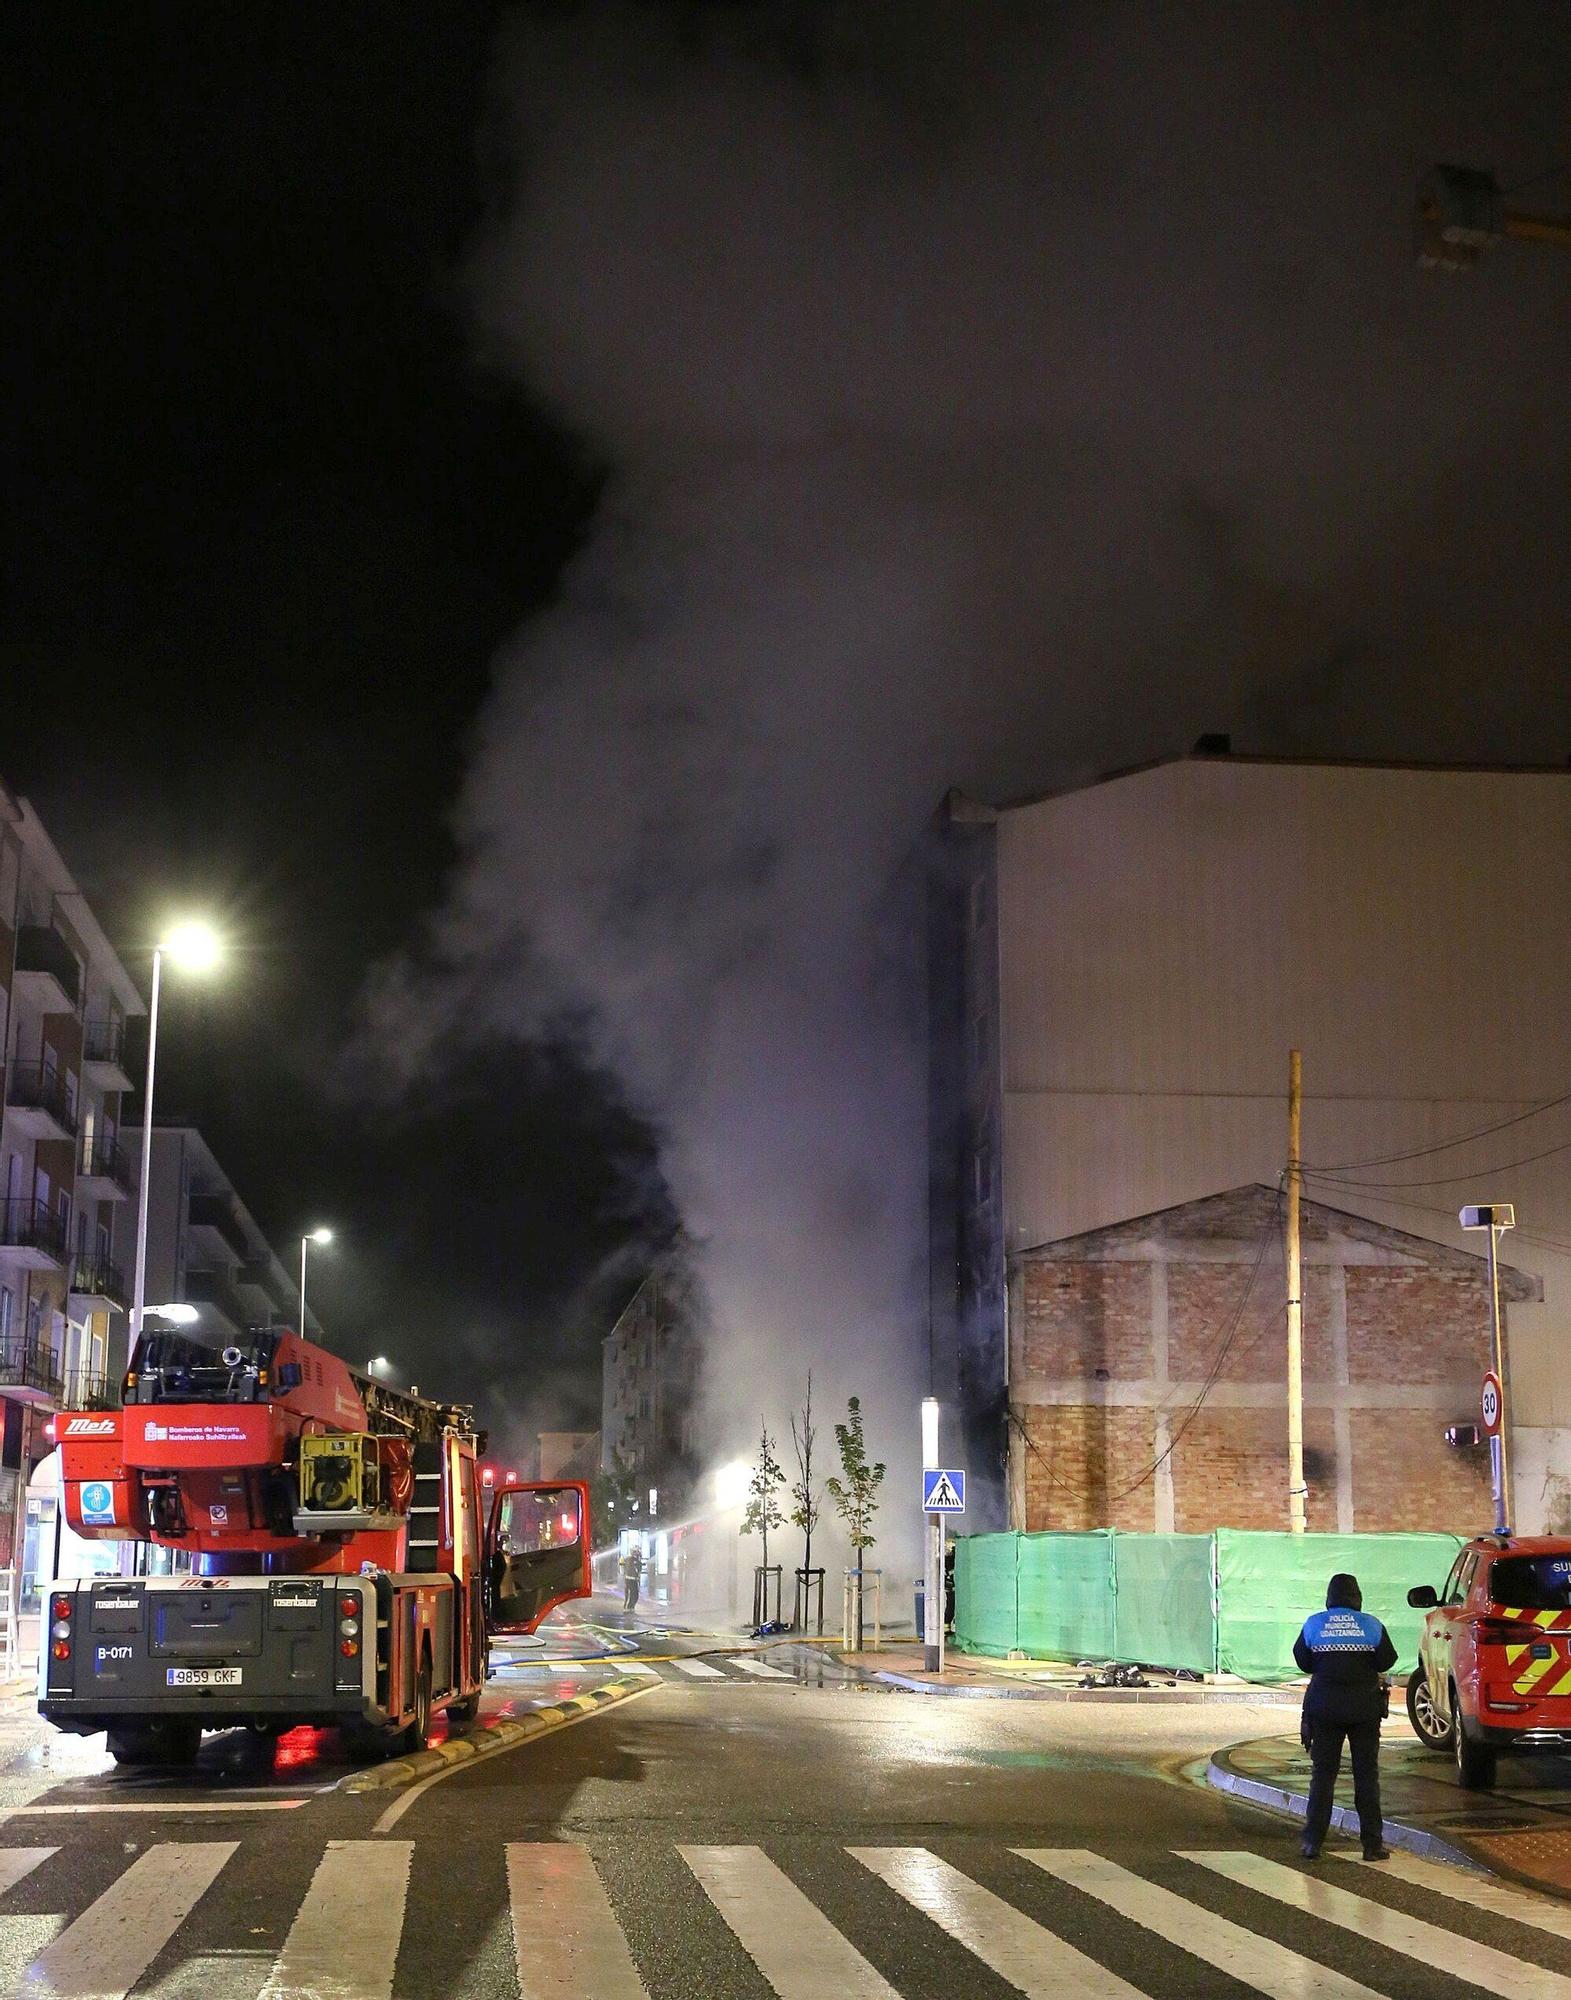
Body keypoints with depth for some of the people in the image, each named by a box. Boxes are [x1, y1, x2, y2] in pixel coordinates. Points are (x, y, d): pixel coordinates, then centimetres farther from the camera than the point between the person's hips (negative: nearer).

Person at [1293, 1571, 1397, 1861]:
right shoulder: (1371, 1626, -5)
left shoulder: (1313, 1624, -2)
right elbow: (1386, 1661, -2)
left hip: (1324, 1707, 1)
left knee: (1322, 1774, 6)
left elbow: (1302, 1661, 5)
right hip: (1364, 1709, -1)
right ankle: (1372, 1844, 6)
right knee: (1366, 1774, 7)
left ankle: (1312, 1842, 3)